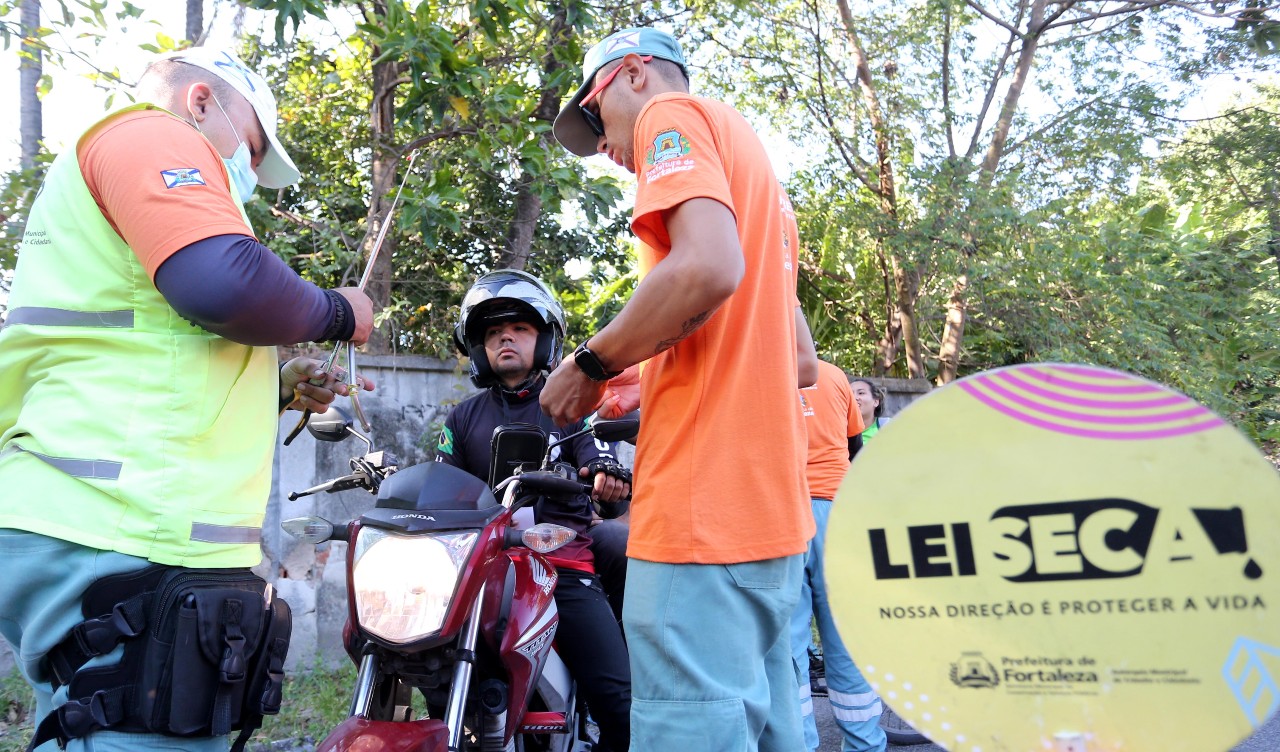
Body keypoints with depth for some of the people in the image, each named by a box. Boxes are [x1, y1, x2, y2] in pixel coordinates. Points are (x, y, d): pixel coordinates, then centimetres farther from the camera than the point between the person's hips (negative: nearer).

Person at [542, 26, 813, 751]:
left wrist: (592, 364, -7)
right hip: (775, 509, 10)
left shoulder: (671, 112, 2)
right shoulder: (760, 172, 27)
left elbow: (708, 268, -20)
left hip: (703, 504, -10)